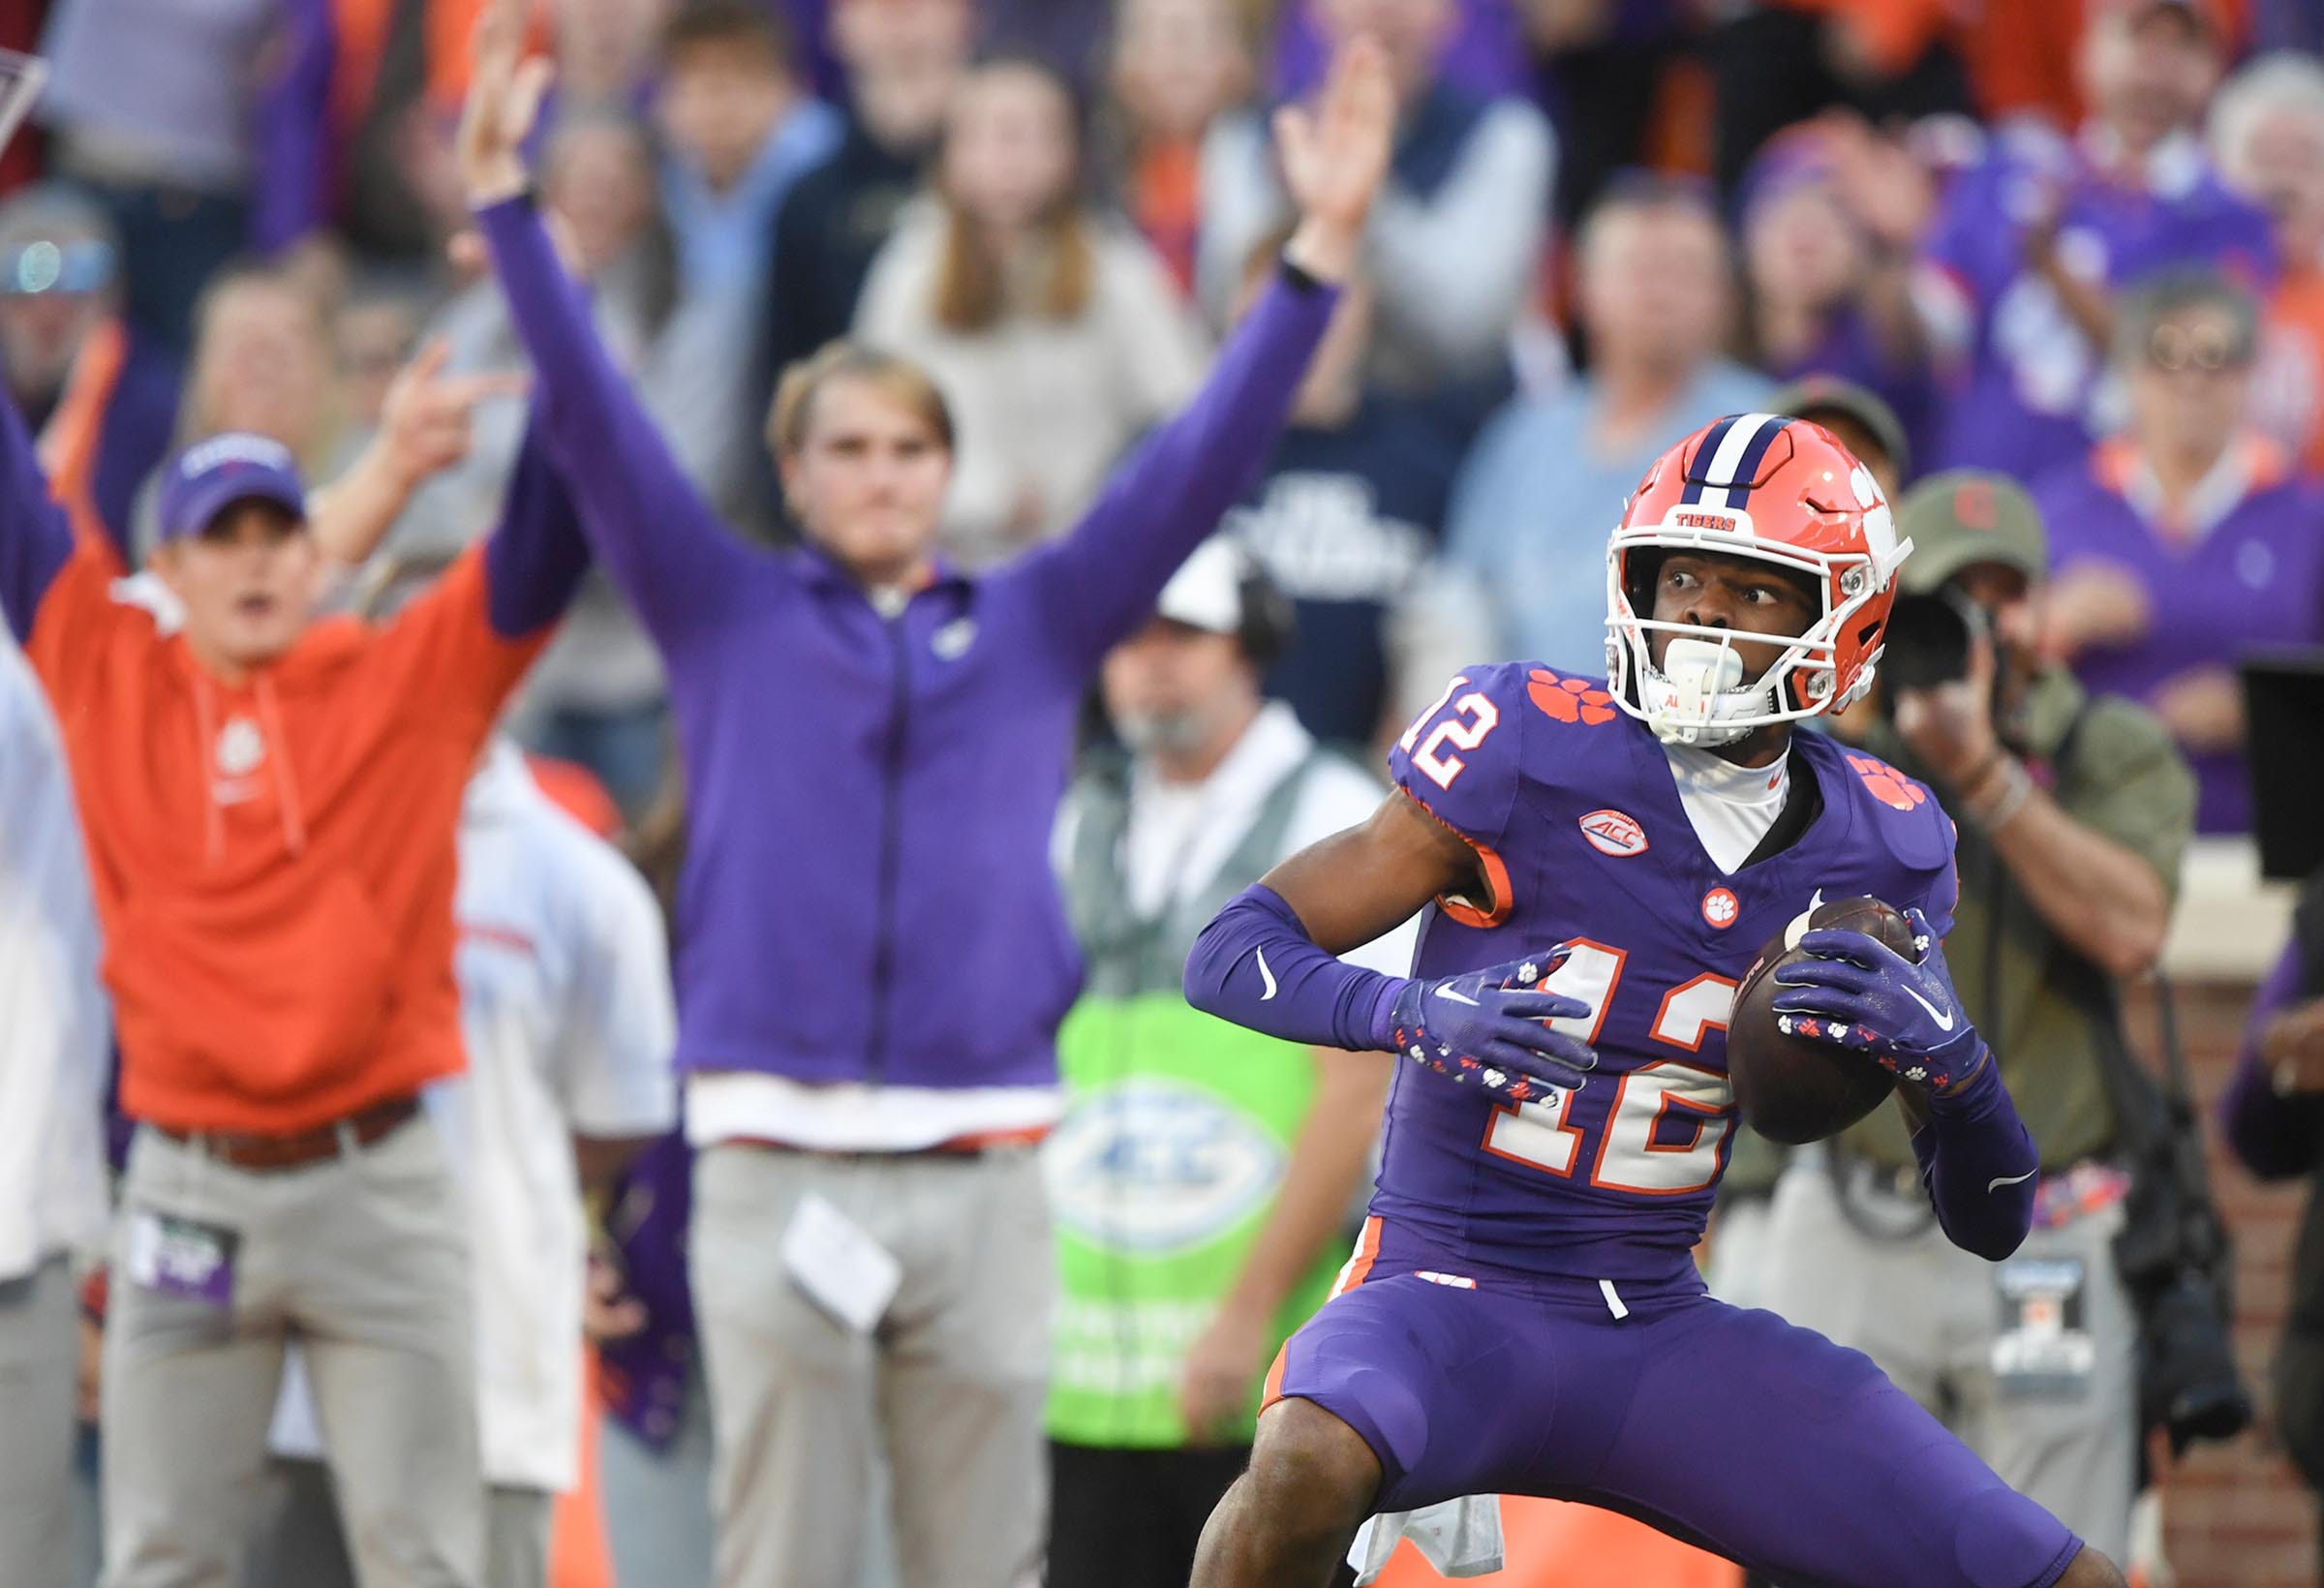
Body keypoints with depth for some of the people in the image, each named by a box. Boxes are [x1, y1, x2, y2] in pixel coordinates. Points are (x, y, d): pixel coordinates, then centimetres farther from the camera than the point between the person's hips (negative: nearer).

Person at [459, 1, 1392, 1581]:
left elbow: (1204, 459, 7)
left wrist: (1320, 248, -3)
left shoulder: (1036, 623, 13)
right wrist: (503, 191, -8)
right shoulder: (728, 616, 10)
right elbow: (591, 417, 2)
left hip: (984, 1174, 1)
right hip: (779, 1170, -1)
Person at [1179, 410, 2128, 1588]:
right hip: (1451, 1303, -4)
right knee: (1309, 1468, -40)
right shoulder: (1535, 756, -8)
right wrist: (1423, 1013, -28)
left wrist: (1942, 1050, -16)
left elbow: (1989, 1222, 6)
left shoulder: (1873, 848, 5)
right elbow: (1231, 952, -7)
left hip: (1660, 1339, 4)